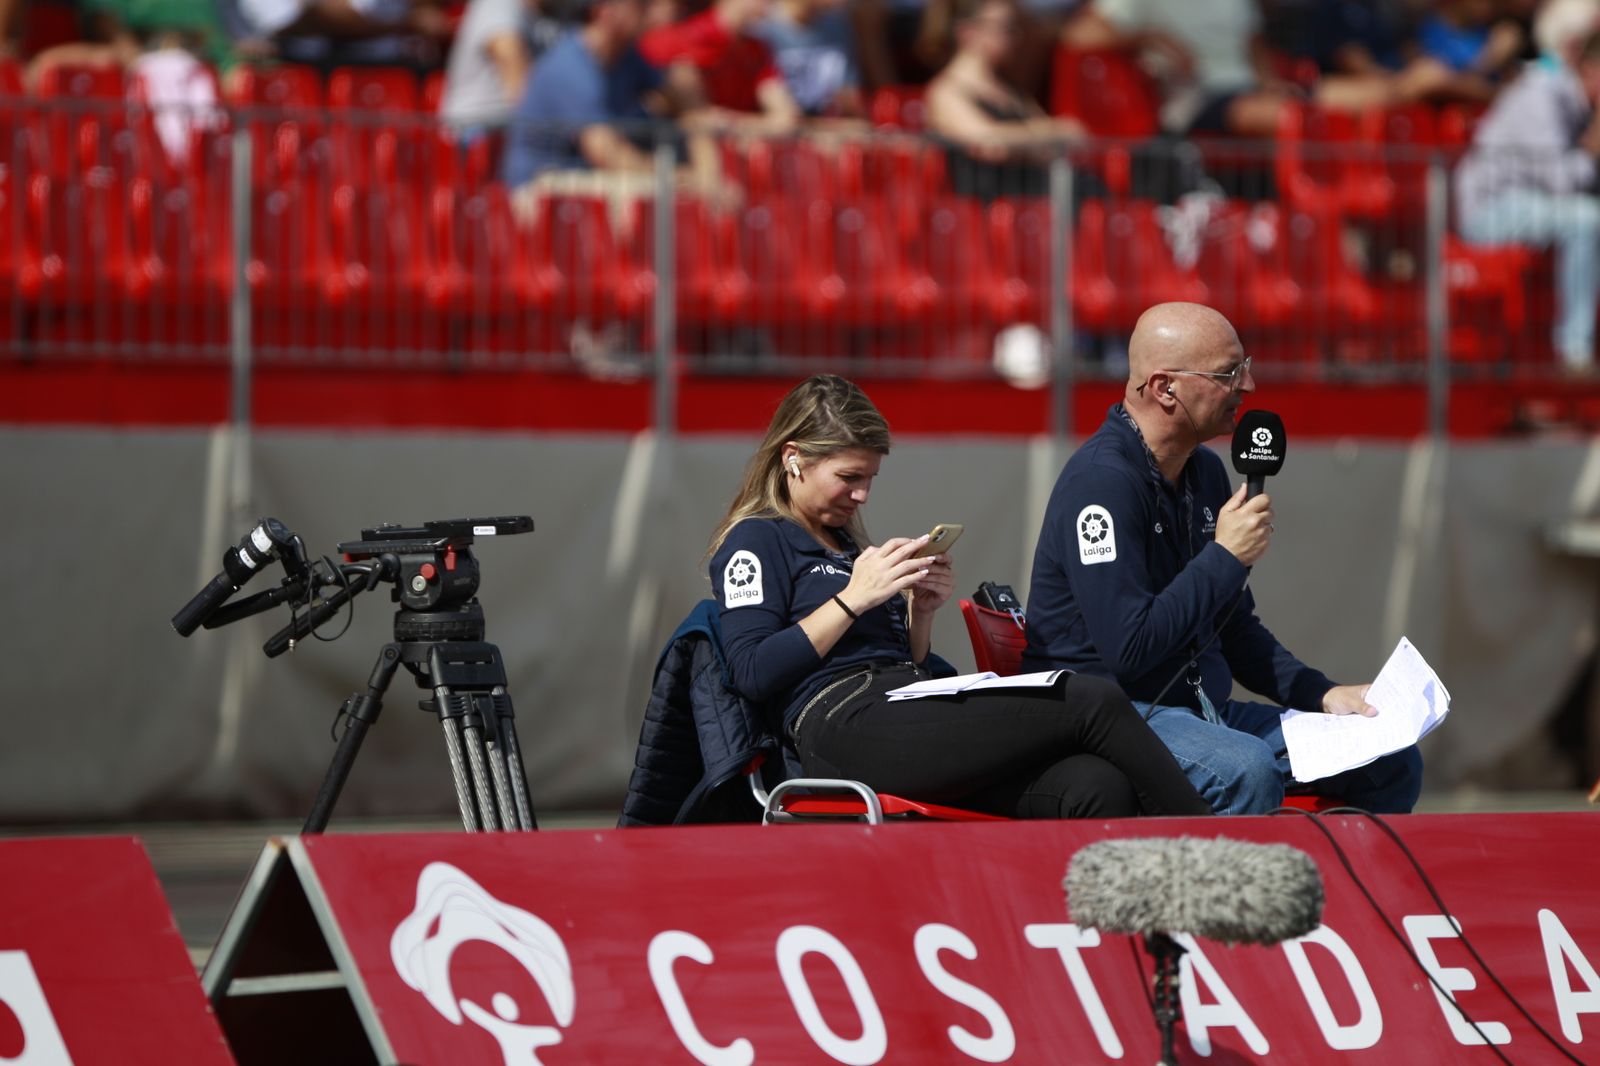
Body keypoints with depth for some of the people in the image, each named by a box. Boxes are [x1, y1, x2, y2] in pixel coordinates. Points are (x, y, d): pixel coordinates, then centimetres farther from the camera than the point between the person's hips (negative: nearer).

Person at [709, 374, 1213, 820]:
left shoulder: (844, 541, 31)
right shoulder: (754, 542, 7)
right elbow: (752, 673, -9)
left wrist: (920, 612, 11)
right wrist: (853, 598, -9)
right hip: (849, 724, -8)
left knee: (1095, 788, -24)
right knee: (1093, 703, -21)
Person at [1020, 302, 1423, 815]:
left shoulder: (1204, 472, 14)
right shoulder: (1102, 481, -16)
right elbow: (1129, 648, -24)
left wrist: (1321, 694, 9)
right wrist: (1227, 557, -16)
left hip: (1204, 710, 9)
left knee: (1394, 765, -1)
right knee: (1244, 769, -38)